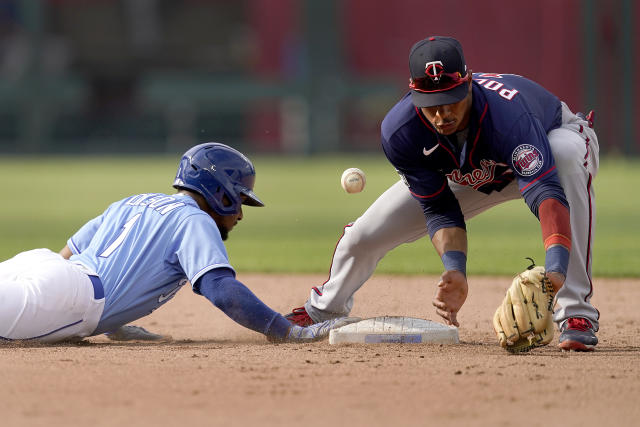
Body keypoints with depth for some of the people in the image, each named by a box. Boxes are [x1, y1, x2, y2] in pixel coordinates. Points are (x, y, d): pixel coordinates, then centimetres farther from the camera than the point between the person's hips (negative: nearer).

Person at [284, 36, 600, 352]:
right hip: (468, 176, 4)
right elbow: (440, 210, -25)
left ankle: (576, 313, -37)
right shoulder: (399, 132, -33)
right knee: (364, 235, -2)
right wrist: (454, 272, -45)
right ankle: (324, 308, 36)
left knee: (568, 156, -42)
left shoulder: (506, 113, -46)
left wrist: (555, 267, -74)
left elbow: (544, 189, -58)